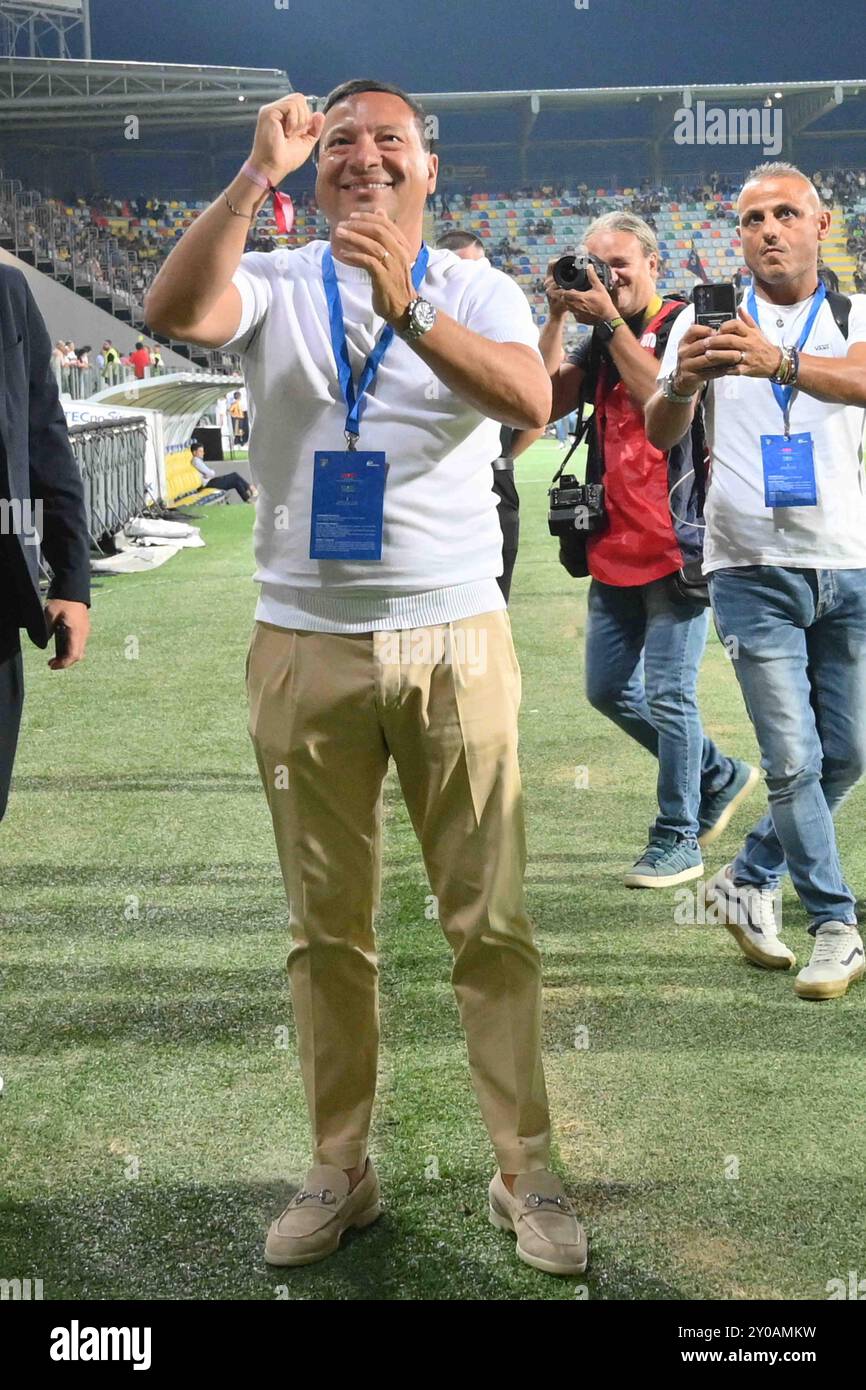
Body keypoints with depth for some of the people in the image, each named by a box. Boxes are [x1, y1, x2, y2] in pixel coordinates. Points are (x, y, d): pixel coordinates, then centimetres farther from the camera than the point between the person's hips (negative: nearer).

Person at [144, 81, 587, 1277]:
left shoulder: (475, 288, 5)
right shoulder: (275, 285, 6)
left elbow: (530, 401, -16)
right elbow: (174, 313, -16)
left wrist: (409, 312, -28)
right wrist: (257, 175, -19)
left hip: (456, 640, -1)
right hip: (306, 644, 1)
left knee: (492, 923, 3)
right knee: (327, 929, 9)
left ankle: (525, 1176, 14)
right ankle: (340, 1171, 21)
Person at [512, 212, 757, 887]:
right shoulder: (601, 340, 15)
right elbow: (546, 400, 2)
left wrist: (611, 319, -16)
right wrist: (558, 316, -3)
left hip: (676, 547, -7)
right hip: (615, 549, 8)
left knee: (668, 696, -5)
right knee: (609, 689, 12)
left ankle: (678, 842, 8)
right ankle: (720, 777, 29)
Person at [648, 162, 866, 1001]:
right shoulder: (709, 322, 3)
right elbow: (660, 433, -9)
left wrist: (778, 361, -41)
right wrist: (682, 382, -32)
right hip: (753, 573, -2)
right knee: (794, 760, -5)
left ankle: (748, 879, 30)